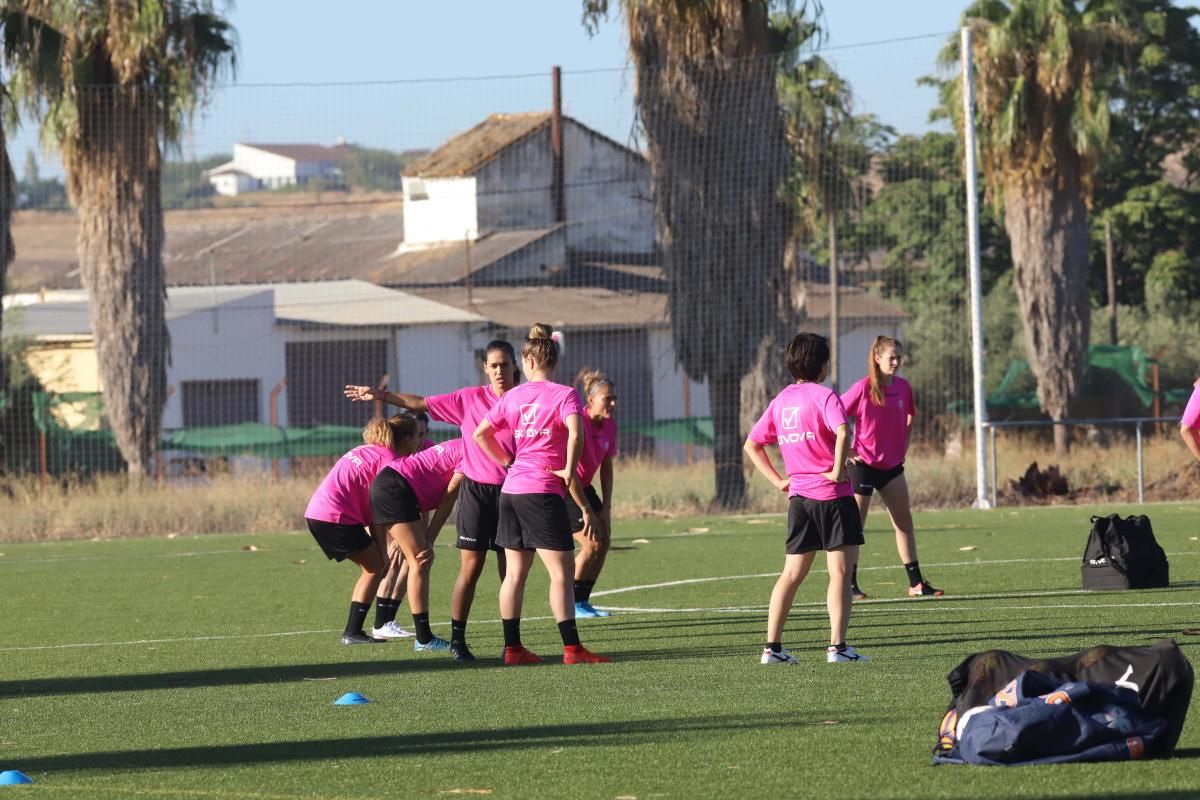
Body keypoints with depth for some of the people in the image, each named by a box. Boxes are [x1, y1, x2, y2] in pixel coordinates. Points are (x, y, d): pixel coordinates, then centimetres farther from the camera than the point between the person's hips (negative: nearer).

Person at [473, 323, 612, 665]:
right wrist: (568, 471, -11)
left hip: (511, 490, 6)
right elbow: (575, 435, -23)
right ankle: (572, 648, -9)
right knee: (561, 572, -5)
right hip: (543, 492, -6)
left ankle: (512, 647, 12)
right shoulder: (564, 395, -7)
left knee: (515, 572, 10)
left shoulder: (513, 396, 10)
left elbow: (481, 434, 15)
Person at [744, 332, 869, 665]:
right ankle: (837, 646, -7)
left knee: (792, 574, 11)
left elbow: (752, 445, 16)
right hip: (832, 496, -6)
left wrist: (778, 480, 13)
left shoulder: (781, 400, 10)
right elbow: (842, 432, -29)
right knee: (840, 572, -2)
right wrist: (838, 470, -17)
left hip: (799, 497, 6)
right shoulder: (823, 395, -10)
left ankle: (772, 647, 8)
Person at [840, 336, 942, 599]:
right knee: (855, 525, -1)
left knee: (904, 522, 6)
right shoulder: (863, 388, -14)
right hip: (863, 464, -6)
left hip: (892, 465, 6)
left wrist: (903, 447, 12)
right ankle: (849, 584, 5)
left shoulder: (903, 387, 2)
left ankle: (916, 582, 10)